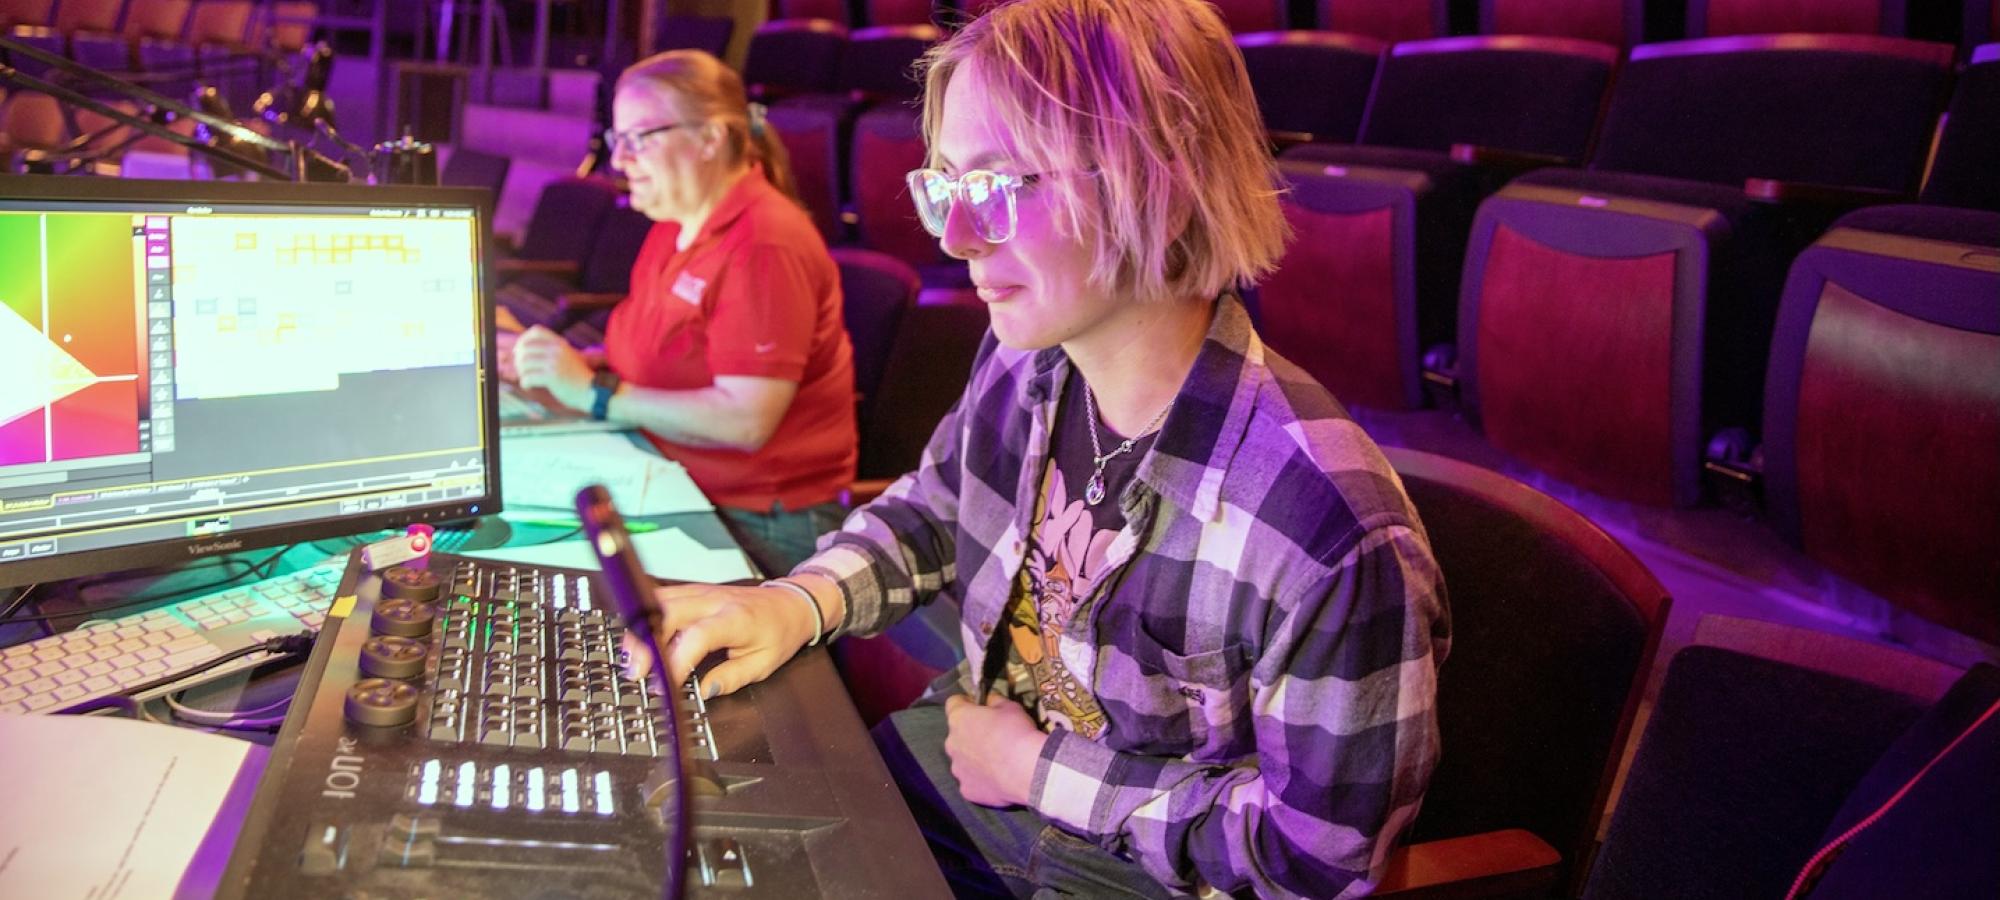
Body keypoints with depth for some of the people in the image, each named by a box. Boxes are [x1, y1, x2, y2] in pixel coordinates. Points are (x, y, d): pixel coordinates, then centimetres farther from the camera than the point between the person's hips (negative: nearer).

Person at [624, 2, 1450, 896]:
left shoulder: (1331, 534, -33)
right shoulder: (1024, 363, -10)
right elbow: (933, 510, 10)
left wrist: (1041, 773, -17)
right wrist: (799, 602, -10)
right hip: (966, 760, 6)